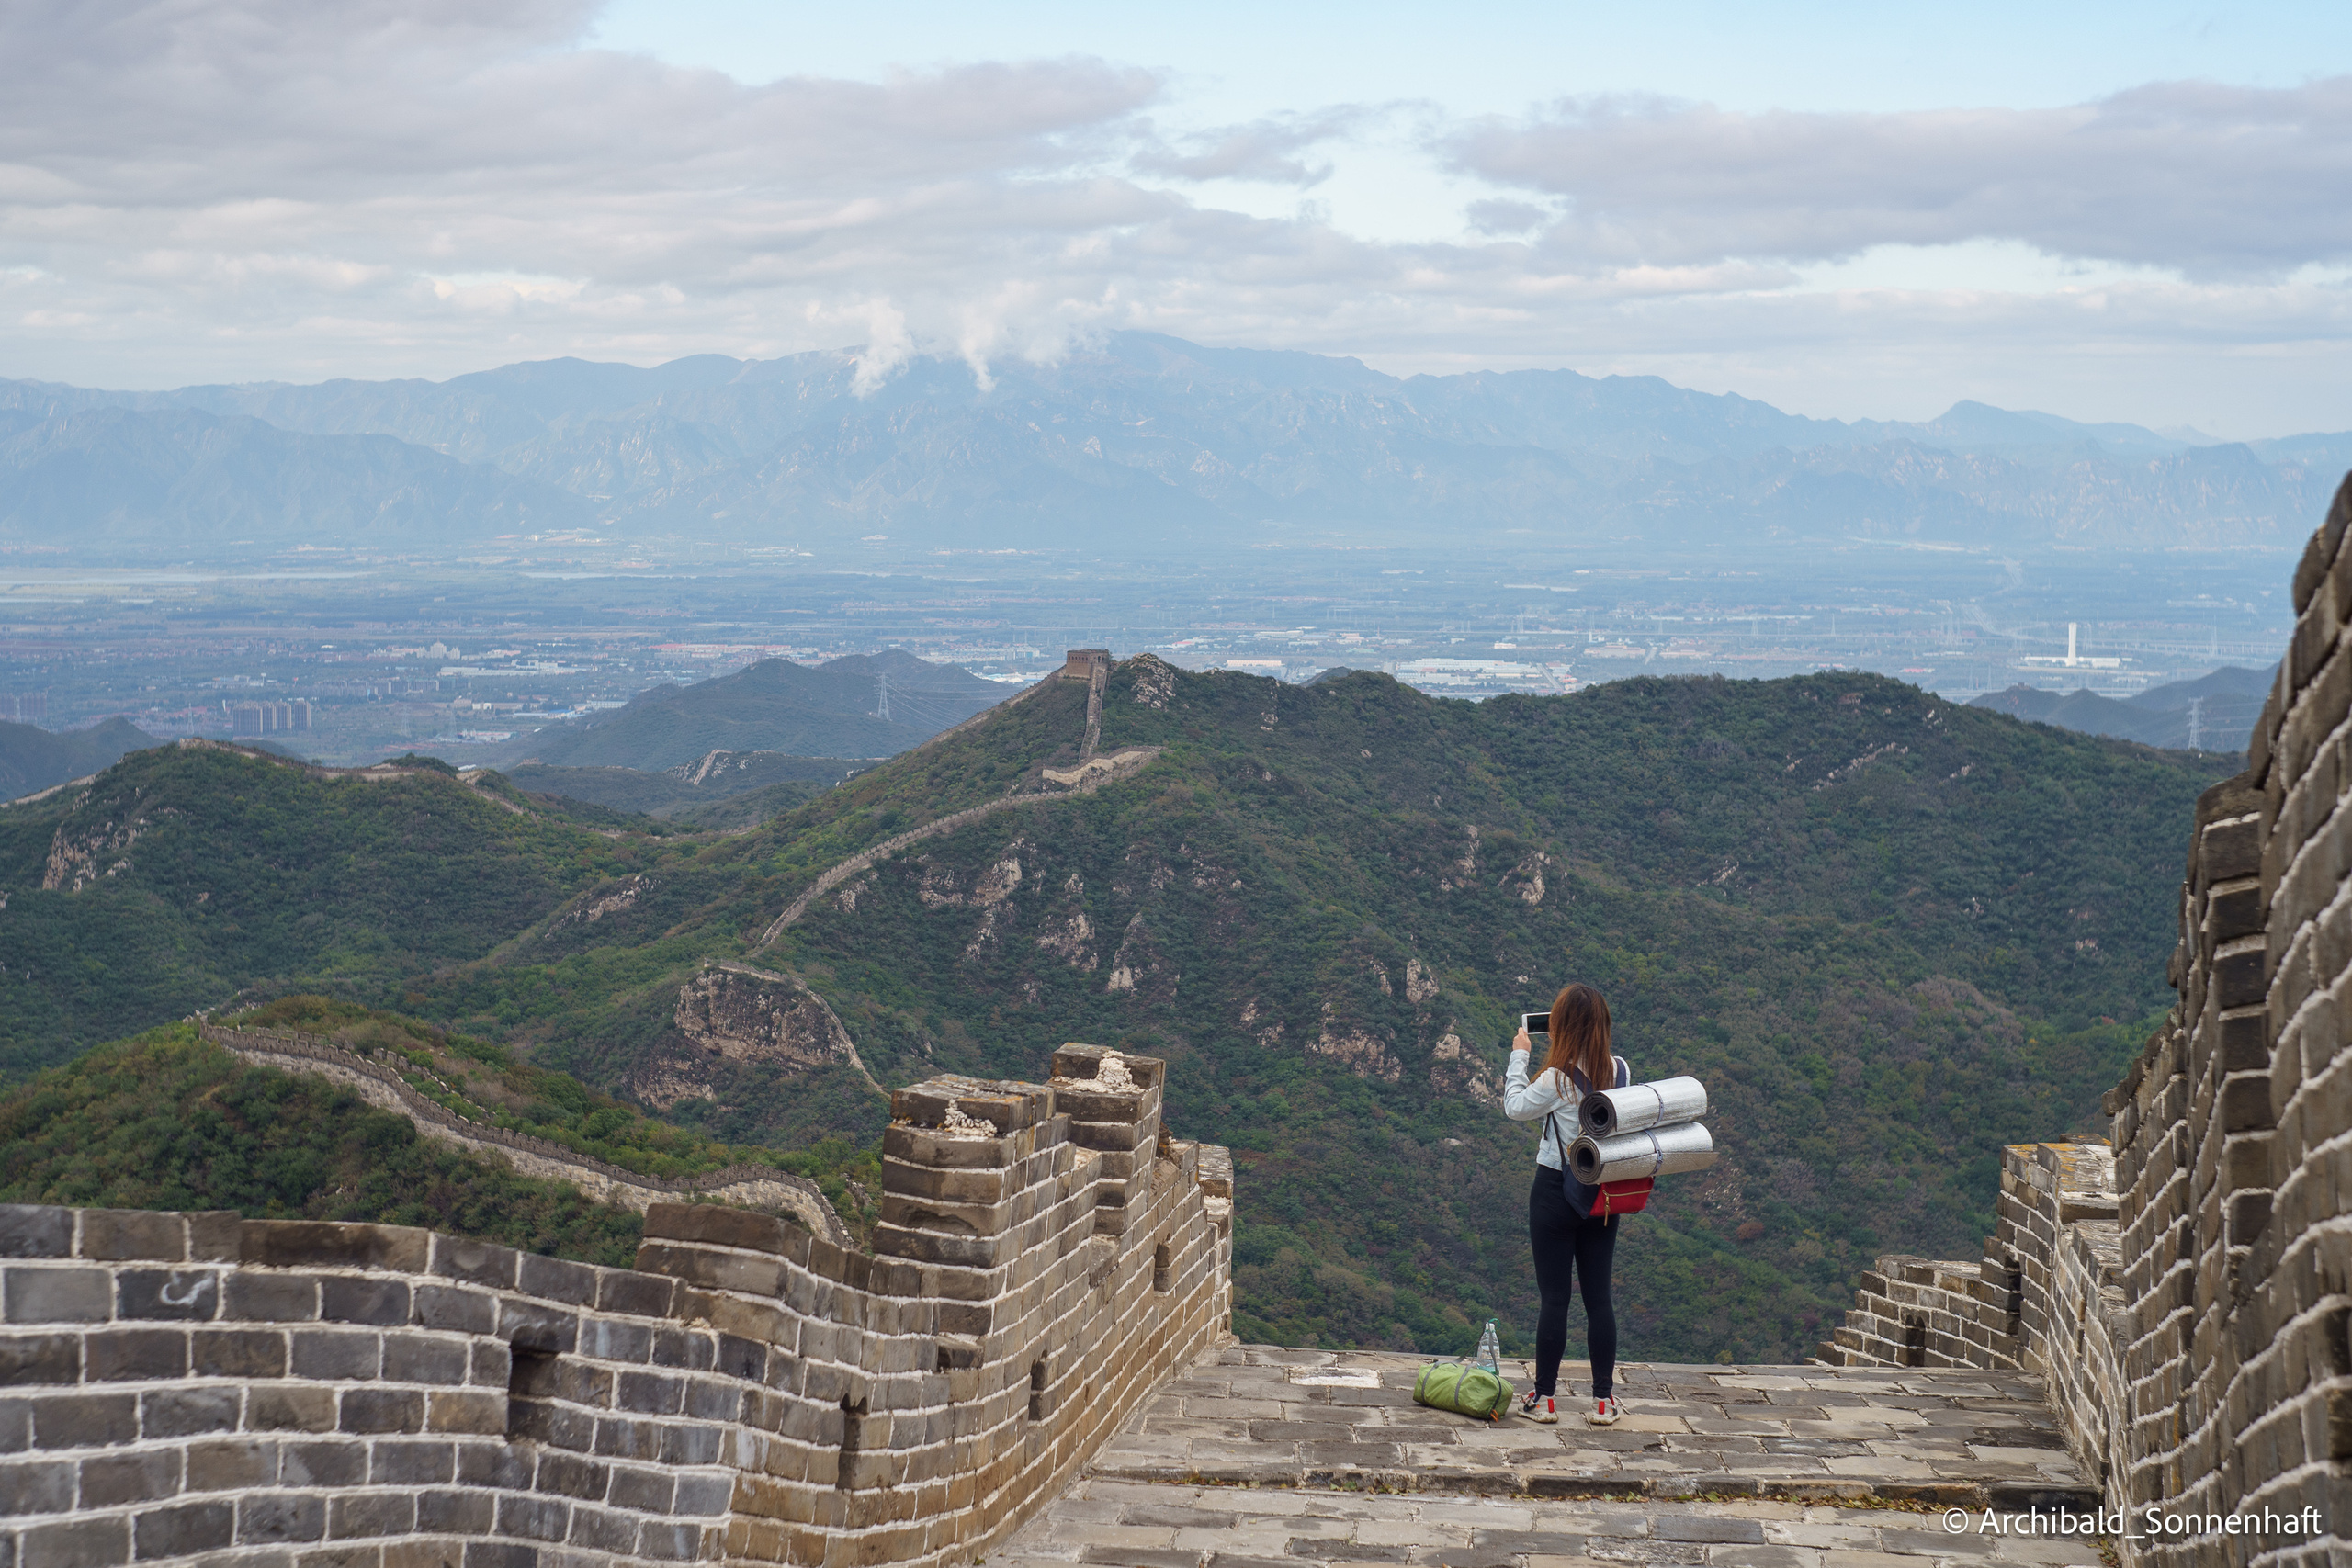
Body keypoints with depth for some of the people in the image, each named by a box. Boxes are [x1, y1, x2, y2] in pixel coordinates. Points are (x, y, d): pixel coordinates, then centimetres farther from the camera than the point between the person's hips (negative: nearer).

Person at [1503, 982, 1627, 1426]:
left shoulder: (1558, 1078, -16)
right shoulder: (1621, 1071, -2)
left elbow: (1515, 1107, -3)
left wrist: (1518, 1056, 7)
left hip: (1557, 1191, -5)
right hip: (1603, 1195, 5)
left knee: (1554, 1297, 1)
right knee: (1598, 1296, 9)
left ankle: (1543, 1398, 7)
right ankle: (1604, 1401, 11)